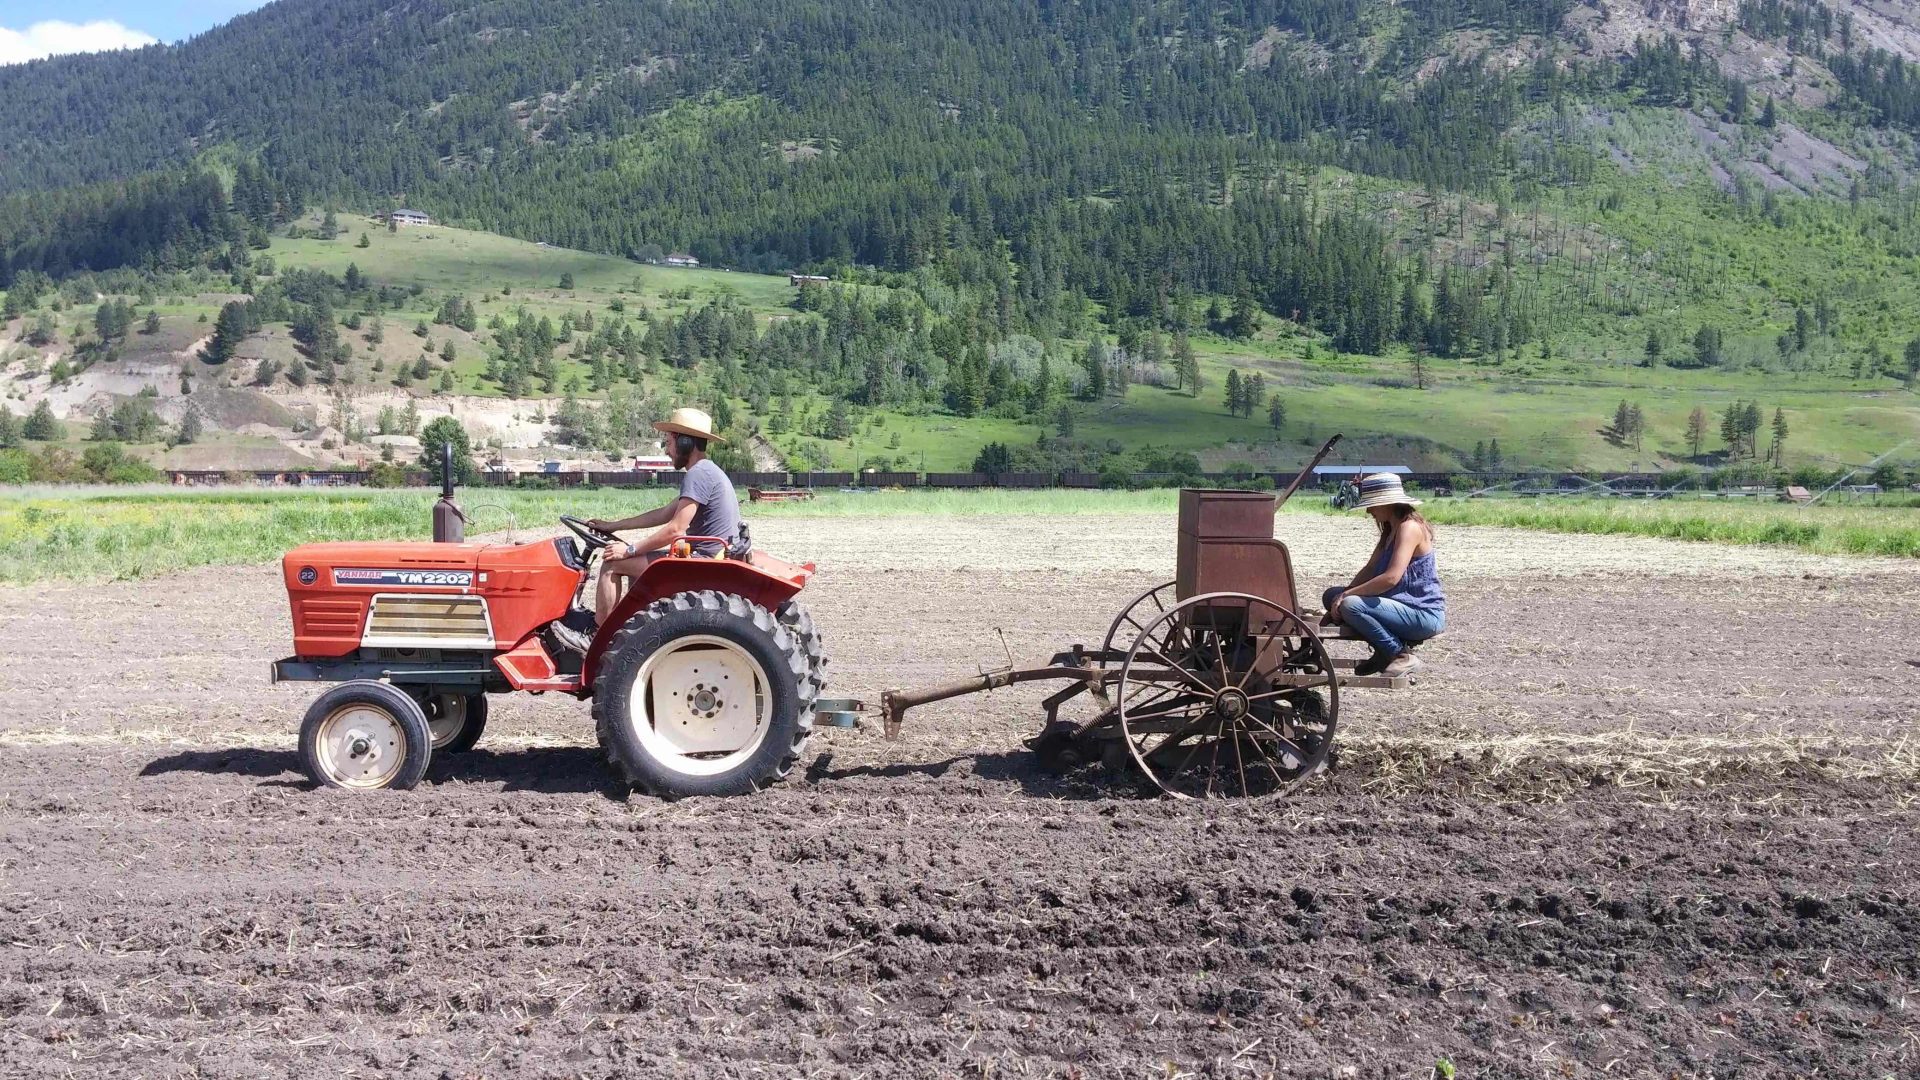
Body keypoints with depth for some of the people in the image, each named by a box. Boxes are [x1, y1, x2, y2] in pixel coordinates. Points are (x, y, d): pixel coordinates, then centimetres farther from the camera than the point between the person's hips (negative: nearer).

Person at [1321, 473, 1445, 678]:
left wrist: (1347, 594, -21)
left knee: (1351, 605, -28)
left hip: (1424, 615, -10)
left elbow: (1391, 577, -28)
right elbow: (1370, 569, 12)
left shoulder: (1410, 527, -17)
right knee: (1333, 596, 6)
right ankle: (1384, 652, 8)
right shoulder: (1390, 530, 14)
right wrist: (1338, 601, 0)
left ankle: (1403, 656, -12)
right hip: (1404, 607, 10)